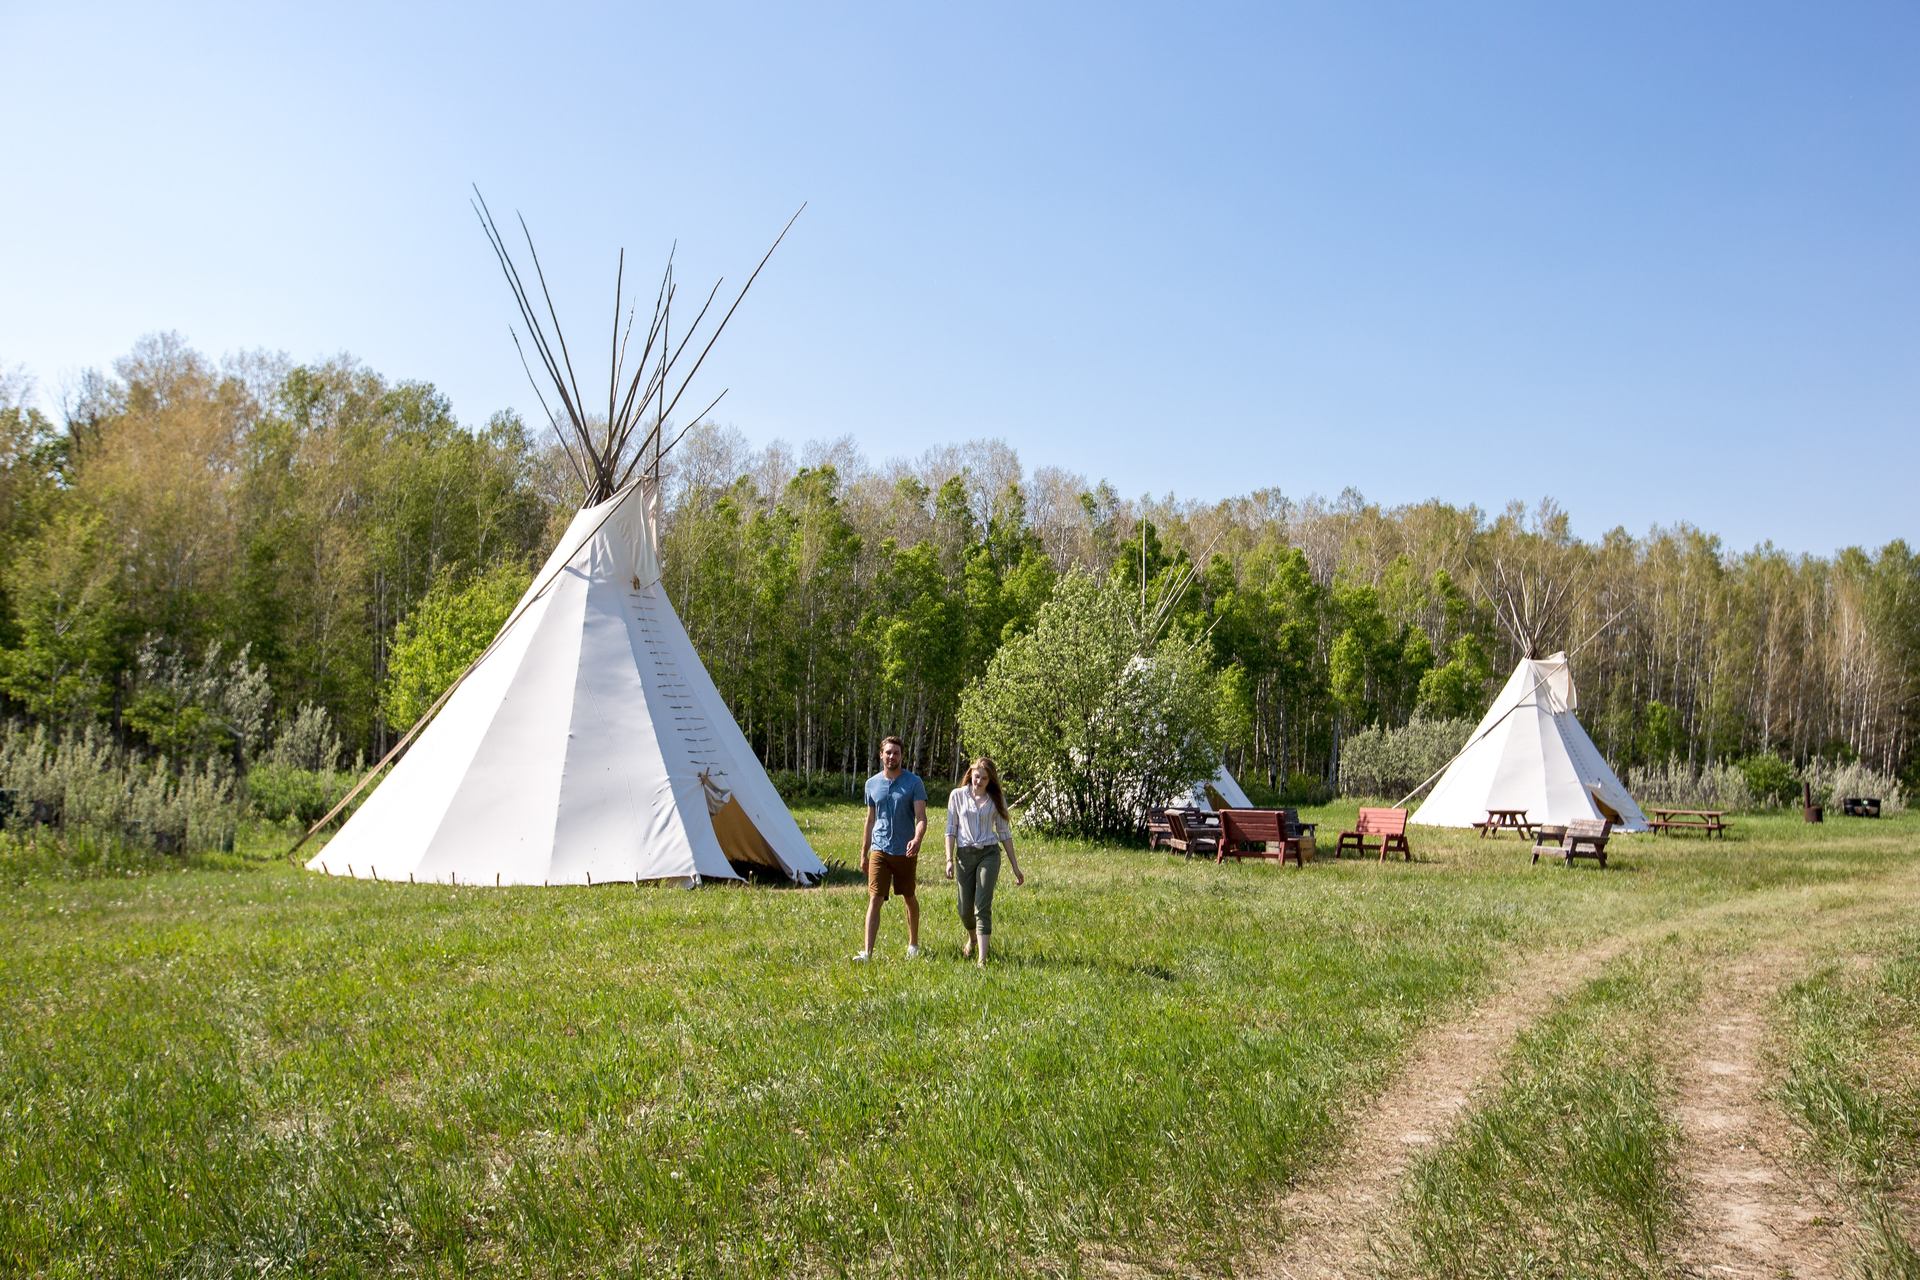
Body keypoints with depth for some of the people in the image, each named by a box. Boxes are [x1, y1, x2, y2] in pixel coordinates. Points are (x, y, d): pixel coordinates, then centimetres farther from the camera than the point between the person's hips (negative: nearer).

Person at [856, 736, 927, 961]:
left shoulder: (914, 782, -5)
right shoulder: (872, 783, 6)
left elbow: (921, 817, -13)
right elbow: (870, 821, 14)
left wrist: (917, 840, -33)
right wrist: (863, 853, 13)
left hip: (905, 852, -2)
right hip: (879, 850, 2)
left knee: (909, 898, 14)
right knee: (875, 900, -7)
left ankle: (913, 944, 32)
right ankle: (867, 951, -12)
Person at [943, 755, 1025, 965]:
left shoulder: (996, 799, 5)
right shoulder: (957, 795, 3)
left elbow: (1005, 833, 9)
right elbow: (951, 829, 4)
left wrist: (1015, 867, 9)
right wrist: (949, 859, -5)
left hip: (989, 854, -1)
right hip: (965, 854, 1)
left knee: (983, 907, -11)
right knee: (965, 909, 5)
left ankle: (982, 958, -12)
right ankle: (972, 938, 39)